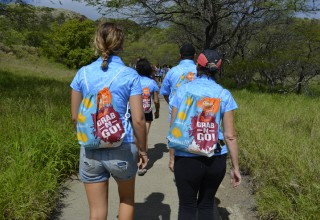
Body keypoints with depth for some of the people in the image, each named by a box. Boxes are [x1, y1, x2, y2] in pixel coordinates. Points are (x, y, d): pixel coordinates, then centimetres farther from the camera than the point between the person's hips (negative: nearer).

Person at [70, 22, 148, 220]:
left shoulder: (83, 73, 0)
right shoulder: (130, 75, -8)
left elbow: (75, 116, 5)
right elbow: (138, 120, -10)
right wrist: (143, 149, 3)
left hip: (90, 150, 2)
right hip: (122, 149, -2)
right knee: (127, 198, 26)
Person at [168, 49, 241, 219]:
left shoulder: (183, 90, -4)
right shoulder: (224, 95, -2)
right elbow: (230, 135, -3)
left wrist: (172, 157, 9)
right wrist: (235, 167, 5)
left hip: (187, 159, -2)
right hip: (216, 159, 2)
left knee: (187, 206, 13)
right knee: (207, 205, 20)